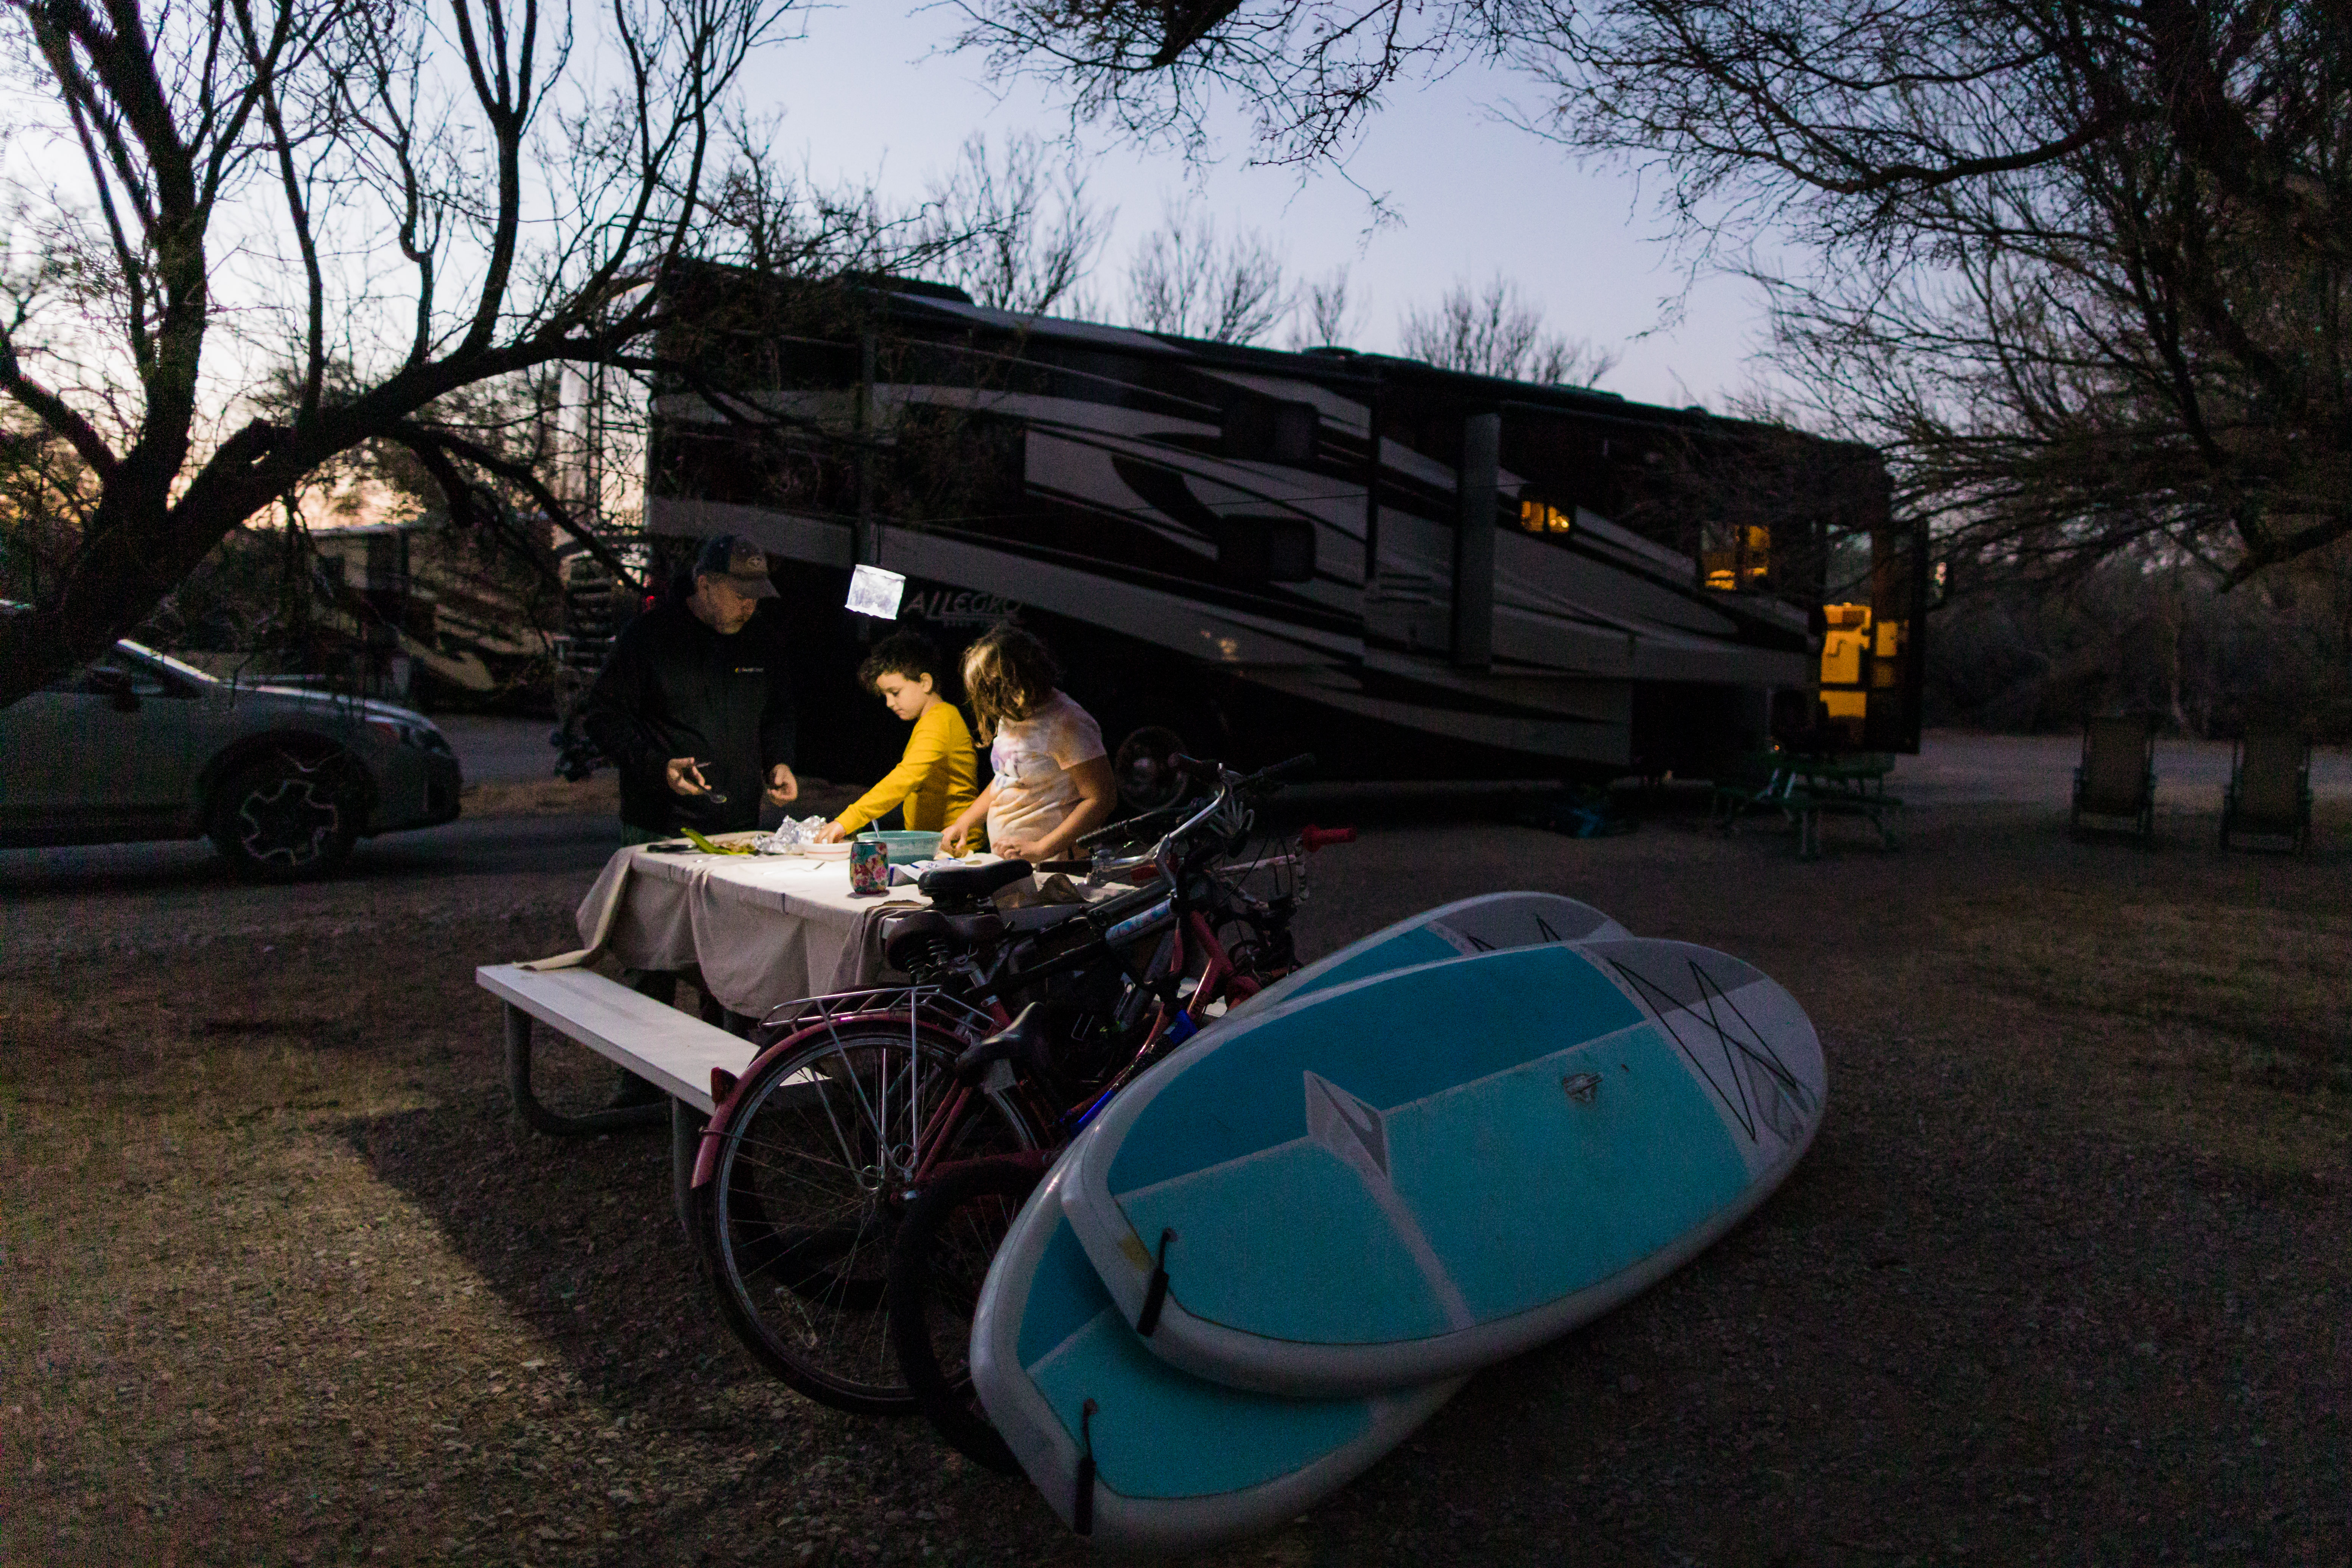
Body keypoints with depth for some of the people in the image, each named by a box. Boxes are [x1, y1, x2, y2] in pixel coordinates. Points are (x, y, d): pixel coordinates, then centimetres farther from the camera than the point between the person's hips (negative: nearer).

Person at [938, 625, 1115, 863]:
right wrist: (964, 823, 20)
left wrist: (1040, 850, -21)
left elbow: (1101, 800, -17)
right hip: (1002, 861, 8)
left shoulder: (1066, 723, -13)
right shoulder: (1012, 716, 14)